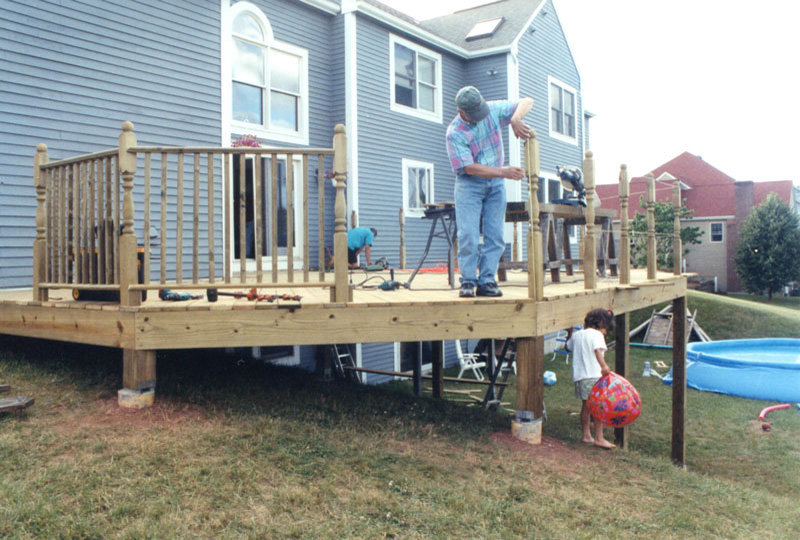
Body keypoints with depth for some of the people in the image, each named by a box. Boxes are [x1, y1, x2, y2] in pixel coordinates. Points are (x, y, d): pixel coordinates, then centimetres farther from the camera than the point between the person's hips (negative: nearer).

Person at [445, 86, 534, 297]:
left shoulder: (493, 110, -7)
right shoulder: (455, 133, -18)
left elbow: (527, 102, -4)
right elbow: (470, 168, -21)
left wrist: (515, 119, -27)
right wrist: (504, 172, -27)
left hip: (496, 184, 4)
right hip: (469, 184, -3)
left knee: (495, 236, -1)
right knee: (468, 235, -10)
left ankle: (486, 281, 2)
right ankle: (468, 281, -2)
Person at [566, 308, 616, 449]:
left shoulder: (576, 335, 15)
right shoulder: (597, 334, -6)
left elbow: (568, 346, 33)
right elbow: (597, 350, -24)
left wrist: (570, 331, 41)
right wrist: (604, 365, -38)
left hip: (579, 376, 7)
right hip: (594, 376, -7)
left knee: (586, 406, 17)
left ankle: (586, 435, 24)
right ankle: (598, 438, -2)